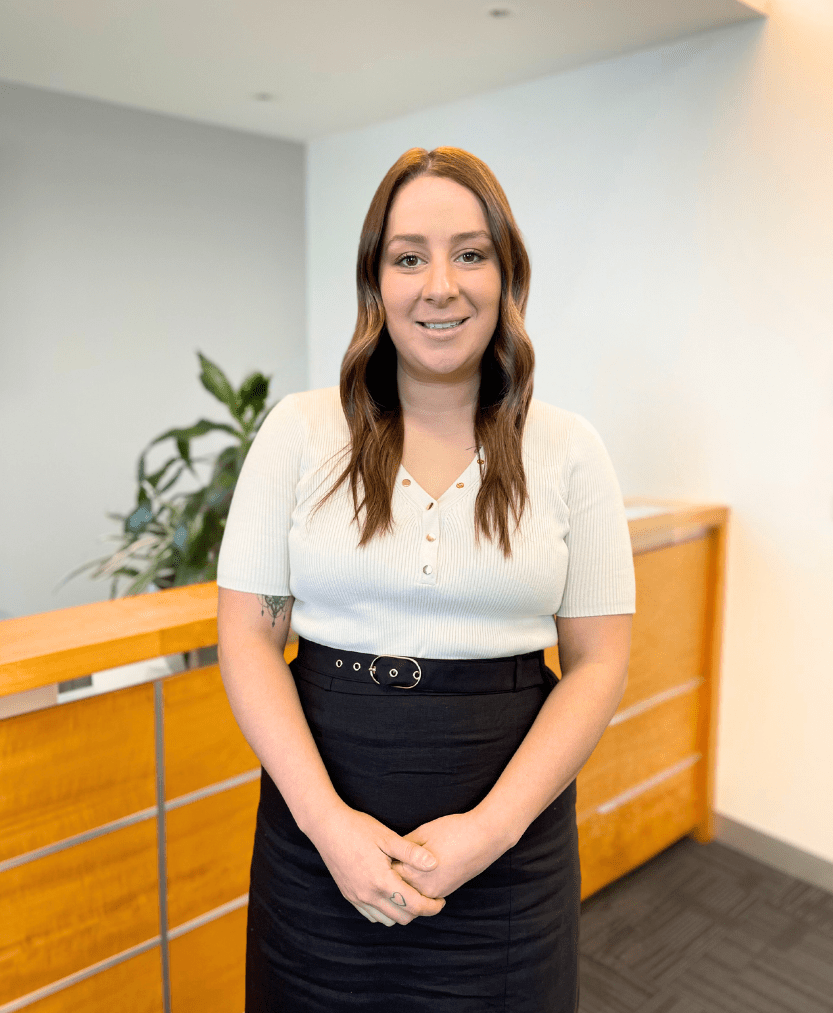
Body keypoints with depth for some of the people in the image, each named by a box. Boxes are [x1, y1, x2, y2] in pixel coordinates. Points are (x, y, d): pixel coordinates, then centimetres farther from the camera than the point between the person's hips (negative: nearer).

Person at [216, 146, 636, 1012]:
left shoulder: (568, 450, -3)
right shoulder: (299, 431, -3)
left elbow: (597, 662, -3)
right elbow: (247, 633, -4)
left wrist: (493, 826, -13)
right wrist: (325, 817, -13)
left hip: (509, 830, 0)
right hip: (320, 818, 1)